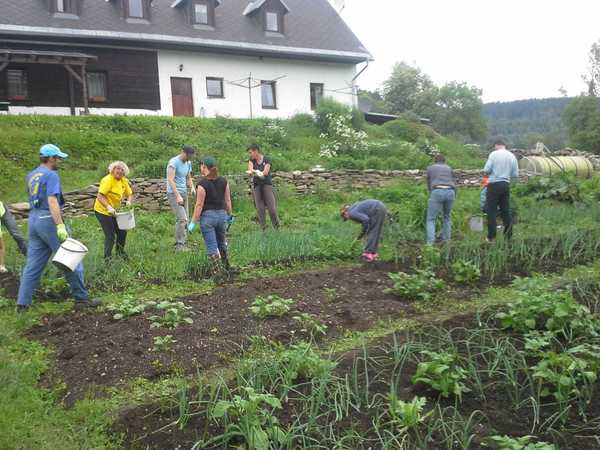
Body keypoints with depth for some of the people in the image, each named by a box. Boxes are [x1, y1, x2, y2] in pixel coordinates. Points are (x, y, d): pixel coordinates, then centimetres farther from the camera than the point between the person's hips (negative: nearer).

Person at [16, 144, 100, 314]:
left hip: (33, 219, 8)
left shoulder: (31, 176, 16)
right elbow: (52, 201, -21)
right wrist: (60, 226, -25)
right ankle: (81, 298, 5)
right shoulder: (51, 175, -11)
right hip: (49, 219, -8)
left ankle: (22, 303, 9)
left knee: (32, 265, 10)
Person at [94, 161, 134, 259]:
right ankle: (107, 258, 10)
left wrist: (129, 201, -14)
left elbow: (129, 194, 9)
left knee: (122, 231, 15)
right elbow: (100, 196, -30)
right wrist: (108, 207, -44)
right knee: (110, 236, -6)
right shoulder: (107, 180, -23)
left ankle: (120, 252, 37)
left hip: (114, 211, 8)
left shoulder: (124, 181, 1)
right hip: (103, 211, -8)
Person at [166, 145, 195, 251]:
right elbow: (170, 180, -22)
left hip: (184, 193, 8)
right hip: (174, 193, -8)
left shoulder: (188, 163, 12)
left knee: (185, 219, 5)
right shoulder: (174, 162, -13)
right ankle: (180, 245, -11)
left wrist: (192, 187, -2)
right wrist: (178, 196, -29)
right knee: (182, 219, -16)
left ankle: (183, 243, 12)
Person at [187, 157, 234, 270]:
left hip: (207, 216, -6)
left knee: (212, 248, 2)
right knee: (221, 244, 24)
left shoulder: (202, 183, -14)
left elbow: (199, 205, -14)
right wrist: (230, 215, 18)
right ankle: (226, 266, 35)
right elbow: (228, 200, 6)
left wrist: (193, 222, -9)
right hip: (222, 214, 6)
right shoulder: (224, 181, 1)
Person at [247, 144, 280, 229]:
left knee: (272, 208, -7)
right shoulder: (251, 161, 8)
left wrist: (254, 172, -20)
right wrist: (258, 172, -28)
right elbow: (250, 171, -9)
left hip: (267, 184, -3)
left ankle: (277, 228, 5)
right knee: (260, 209, 0)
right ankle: (263, 229, 5)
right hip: (256, 186, 3)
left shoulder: (267, 160, -2)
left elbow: (265, 172, -12)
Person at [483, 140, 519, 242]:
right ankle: (508, 236, 16)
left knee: (492, 211, 1)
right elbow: (516, 174, 6)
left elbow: (486, 170, -12)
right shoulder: (512, 156, 7)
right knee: (506, 210, 12)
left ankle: (491, 237, 1)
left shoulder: (494, 154, -6)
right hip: (506, 185, 5)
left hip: (494, 185, -4)